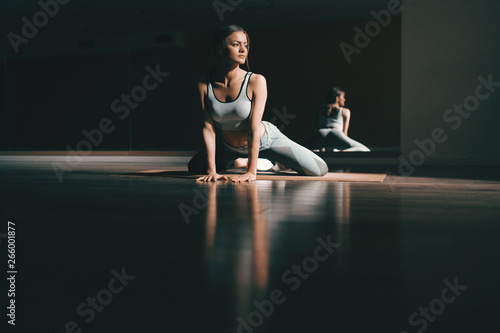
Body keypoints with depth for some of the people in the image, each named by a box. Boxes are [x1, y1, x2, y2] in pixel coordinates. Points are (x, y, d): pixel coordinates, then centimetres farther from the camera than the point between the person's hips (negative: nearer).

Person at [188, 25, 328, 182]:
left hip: (264, 140, -3)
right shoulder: (204, 85, -18)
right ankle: (242, 161, 29)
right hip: (228, 145, 3)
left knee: (319, 170, -9)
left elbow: (254, 129, -27)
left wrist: (251, 171, -28)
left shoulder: (256, 81, -25)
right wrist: (211, 170, -21)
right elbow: (208, 128, -17)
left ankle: (274, 161, 19)